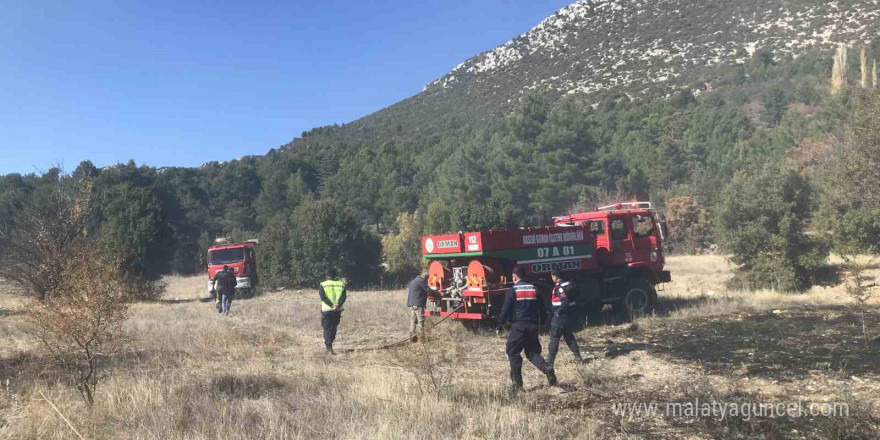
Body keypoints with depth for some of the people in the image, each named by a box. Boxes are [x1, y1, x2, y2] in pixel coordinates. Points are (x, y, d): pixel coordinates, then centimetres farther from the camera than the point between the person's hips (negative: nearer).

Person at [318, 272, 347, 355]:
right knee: (333, 328, 18)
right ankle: (327, 345, 28)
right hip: (337, 311, 2)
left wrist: (332, 306, -16)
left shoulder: (322, 285, 0)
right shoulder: (341, 284, 6)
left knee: (327, 329, 5)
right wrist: (338, 305, -15)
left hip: (326, 310, -2)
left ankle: (330, 349, -4)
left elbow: (322, 297, -12)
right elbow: (343, 297, -7)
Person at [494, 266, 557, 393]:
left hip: (518, 326, -5)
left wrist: (498, 326, -1)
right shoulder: (533, 289, 11)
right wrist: (537, 323, 23)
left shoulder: (512, 291, -5)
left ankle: (517, 383, 6)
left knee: (513, 353, 7)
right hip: (533, 325, 5)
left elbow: (505, 310, -8)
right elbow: (541, 308, 14)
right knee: (532, 352, 15)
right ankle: (546, 368, -12)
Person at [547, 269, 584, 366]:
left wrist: (557, 311, -14)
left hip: (561, 316, -9)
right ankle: (578, 357, 20)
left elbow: (565, 301, -27)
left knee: (554, 338, -2)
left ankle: (550, 361, 1)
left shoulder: (559, 287, -19)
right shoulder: (569, 284, 8)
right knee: (569, 336, 19)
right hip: (570, 315, 9)